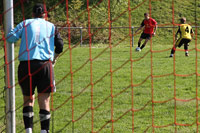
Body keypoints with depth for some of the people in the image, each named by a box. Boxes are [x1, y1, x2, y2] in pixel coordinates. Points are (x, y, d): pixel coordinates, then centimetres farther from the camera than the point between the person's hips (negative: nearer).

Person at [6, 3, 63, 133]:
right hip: (45, 64, 0)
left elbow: (10, 37, -2)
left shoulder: (25, 23, 10)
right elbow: (60, 46, 10)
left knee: (28, 99, 12)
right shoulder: (51, 26, 13)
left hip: (26, 65, 0)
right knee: (44, 100, 2)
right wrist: (54, 59, 28)